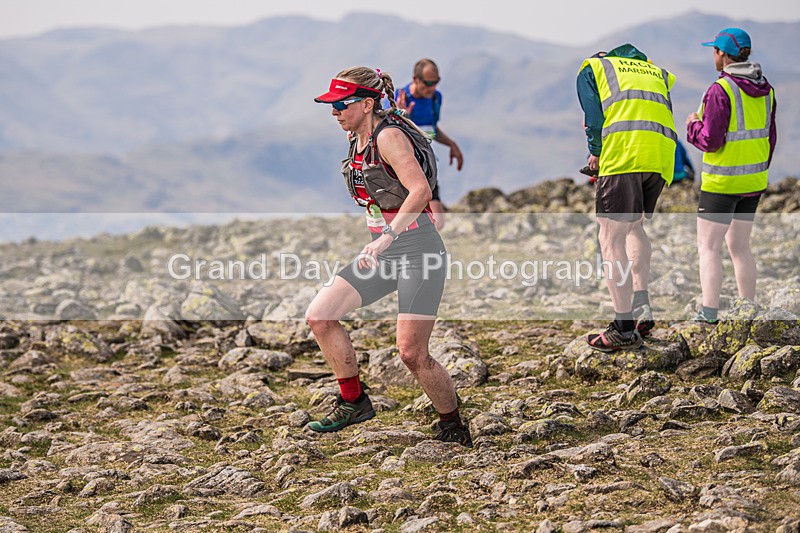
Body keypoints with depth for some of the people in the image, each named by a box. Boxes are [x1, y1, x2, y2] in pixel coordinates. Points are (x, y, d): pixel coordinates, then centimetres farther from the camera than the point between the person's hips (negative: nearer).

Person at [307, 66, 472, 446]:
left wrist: (386, 238, -35)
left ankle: (453, 428, 10)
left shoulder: (388, 135, -16)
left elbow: (421, 191, -29)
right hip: (383, 252, 9)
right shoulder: (357, 138, 10)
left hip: (418, 250, -9)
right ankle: (353, 402, 13)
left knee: (412, 353, -11)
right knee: (319, 316, -1)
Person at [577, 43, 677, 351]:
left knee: (612, 239, -2)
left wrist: (596, 153, 23)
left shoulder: (593, 68, 21)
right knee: (635, 226, 25)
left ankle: (624, 328, -8)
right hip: (663, 156, 5)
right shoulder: (656, 72, 34)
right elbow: (664, 115, 22)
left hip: (623, 155, -5)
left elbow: (594, 116, 7)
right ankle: (641, 305, 13)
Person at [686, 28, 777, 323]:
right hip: (753, 181, 8)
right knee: (739, 246, 16)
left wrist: (693, 125, 0)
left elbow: (711, 141, -21)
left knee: (708, 247, -2)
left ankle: (709, 316, -8)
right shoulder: (764, 89, 6)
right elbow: (769, 138, 11)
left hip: (722, 182, -8)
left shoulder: (721, 90, -18)